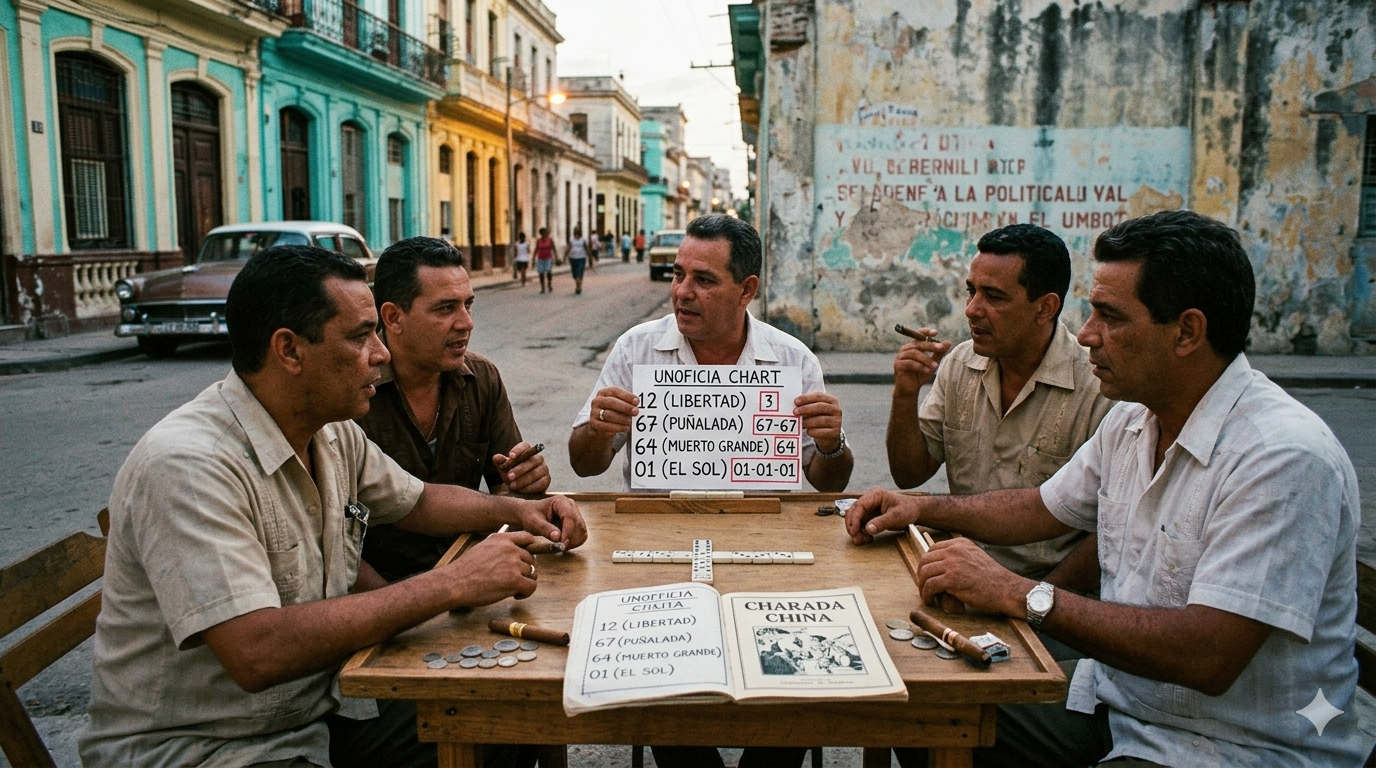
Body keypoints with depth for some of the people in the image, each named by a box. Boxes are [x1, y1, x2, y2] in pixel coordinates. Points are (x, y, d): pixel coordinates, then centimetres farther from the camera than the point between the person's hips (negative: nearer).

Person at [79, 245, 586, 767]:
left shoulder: (335, 432, 1)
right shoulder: (188, 465, -26)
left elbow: (414, 501, 19)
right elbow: (258, 652, -34)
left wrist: (516, 510, 2)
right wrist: (451, 585, -31)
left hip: (318, 714, 8)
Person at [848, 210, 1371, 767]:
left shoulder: (1284, 458, -23)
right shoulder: (1132, 419, 4)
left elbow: (1207, 657, -30)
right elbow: (1046, 508, 20)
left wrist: (1020, 595, -27)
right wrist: (923, 508, 10)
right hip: (1111, 704, 8)